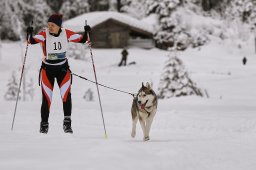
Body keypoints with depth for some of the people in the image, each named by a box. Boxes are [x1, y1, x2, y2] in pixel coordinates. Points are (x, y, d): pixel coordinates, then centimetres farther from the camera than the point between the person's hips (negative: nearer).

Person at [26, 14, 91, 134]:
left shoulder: (66, 33, -8)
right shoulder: (44, 34, -14)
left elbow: (82, 40, -5)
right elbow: (33, 41, -30)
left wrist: (86, 33, -24)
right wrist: (30, 34, -49)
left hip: (63, 68, 1)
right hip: (47, 69, -1)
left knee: (66, 94, -17)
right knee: (46, 98, -3)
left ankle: (67, 123, -10)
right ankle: (44, 124, 13)